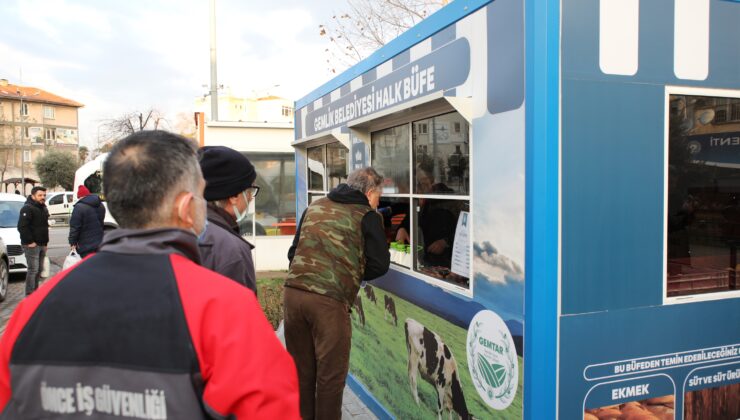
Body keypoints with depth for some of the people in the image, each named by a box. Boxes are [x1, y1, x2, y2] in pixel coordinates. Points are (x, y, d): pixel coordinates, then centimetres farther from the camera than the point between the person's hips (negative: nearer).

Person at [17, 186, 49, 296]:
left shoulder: (44, 209, 17)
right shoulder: (27, 208, -12)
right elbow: (22, 226, -20)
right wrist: (30, 241, -20)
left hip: (41, 245, 9)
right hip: (31, 245, -9)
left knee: (39, 269, 13)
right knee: (33, 269, -9)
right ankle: (30, 295, -4)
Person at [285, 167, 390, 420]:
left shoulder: (315, 207, 18)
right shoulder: (367, 216, 3)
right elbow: (379, 265, 2)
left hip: (294, 292, 6)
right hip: (329, 300, -5)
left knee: (301, 370, 18)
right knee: (330, 375, 9)